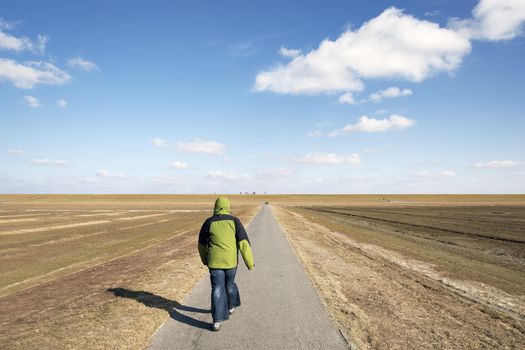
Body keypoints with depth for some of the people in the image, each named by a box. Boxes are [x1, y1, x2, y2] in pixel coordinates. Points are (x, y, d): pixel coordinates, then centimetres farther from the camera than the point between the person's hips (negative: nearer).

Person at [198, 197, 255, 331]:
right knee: (229, 283, 24)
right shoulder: (234, 221, -5)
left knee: (217, 289, 4)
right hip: (230, 260, 1)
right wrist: (250, 262, -5)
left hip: (215, 260, -1)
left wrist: (205, 259, 24)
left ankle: (217, 320, -1)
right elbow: (243, 242, -10)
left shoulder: (209, 222, -3)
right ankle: (231, 306, 45)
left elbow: (202, 244, 7)